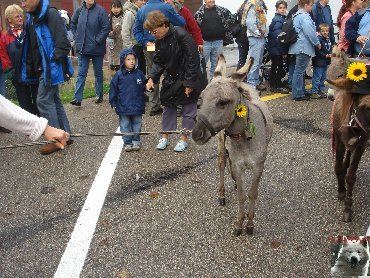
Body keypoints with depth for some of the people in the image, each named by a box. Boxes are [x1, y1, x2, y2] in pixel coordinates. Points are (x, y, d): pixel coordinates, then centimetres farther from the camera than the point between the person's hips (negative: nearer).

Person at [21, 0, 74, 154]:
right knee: (54, 100, 13)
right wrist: (29, 66, 11)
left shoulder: (50, 14, -14)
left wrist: (54, 60, -20)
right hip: (41, 68, 9)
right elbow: (30, 45, 19)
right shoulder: (32, 18, 14)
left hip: (50, 67, -9)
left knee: (43, 100, -7)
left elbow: (62, 42, -19)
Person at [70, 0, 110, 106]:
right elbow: (73, 24, 18)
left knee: (98, 73, 11)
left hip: (97, 49, -3)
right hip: (82, 48, 3)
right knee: (81, 74, 2)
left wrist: (98, 40, -14)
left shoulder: (100, 11, -11)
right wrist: (77, 37, 8)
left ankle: (99, 96, 24)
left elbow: (106, 28, -12)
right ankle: (78, 98, 2)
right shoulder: (80, 10, 2)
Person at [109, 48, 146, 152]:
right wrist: (113, 102, 0)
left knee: (137, 125, 11)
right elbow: (113, 89, 1)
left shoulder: (139, 74, 1)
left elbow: (144, 88, 10)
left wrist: (143, 102, 4)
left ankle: (136, 141, 22)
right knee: (125, 126, 6)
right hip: (123, 107, -2)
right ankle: (127, 143, 15)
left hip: (137, 107, 2)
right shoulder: (119, 75, -5)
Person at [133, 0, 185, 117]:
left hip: (148, 48, 5)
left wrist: (145, 42, -2)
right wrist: (174, 11, 9)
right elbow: (181, 23, -7)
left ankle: (154, 107, 16)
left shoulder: (141, 10, 7)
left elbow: (136, 30, 5)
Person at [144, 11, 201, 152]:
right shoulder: (159, 41, 0)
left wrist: (189, 83, -20)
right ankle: (165, 138, 23)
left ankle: (184, 139, 16)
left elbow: (192, 60, -22)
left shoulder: (181, 35, -23)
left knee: (188, 109, 4)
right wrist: (152, 78, -11)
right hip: (171, 79, 7)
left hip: (187, 79, -7)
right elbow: (158, 62, 5)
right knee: (167, 106, 11)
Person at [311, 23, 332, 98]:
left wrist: (330, 54, 0)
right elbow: (317, 51, -21)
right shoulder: (319, 39, -16)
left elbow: (330, 49, 21)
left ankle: (321, 91, 26)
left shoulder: (328, 40, 11)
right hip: (319, 62, -9)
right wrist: (325, 55, -20)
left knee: (323, 77, 16)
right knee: (317, 77, -7)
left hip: (325, 62, 9)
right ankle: (314, 92, -3)